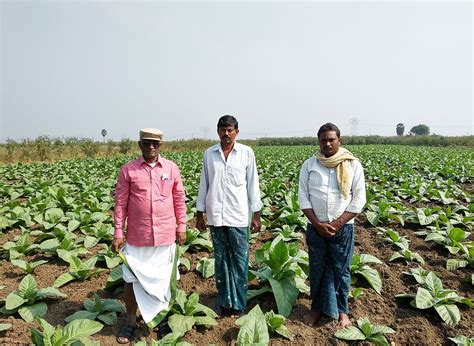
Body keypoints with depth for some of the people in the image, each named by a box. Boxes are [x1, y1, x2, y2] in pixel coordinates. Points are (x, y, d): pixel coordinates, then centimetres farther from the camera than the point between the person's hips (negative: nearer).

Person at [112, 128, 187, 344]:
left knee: (163, 278, 14)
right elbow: (120, 203, -1)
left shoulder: (171, 168, 1)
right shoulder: (128, 170, -3)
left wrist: (182, 227, 6)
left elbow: (179, 200, 6)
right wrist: (118, 233, -3)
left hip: (165, 236, 1)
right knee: (132, 278, 10)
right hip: (136, 236, -1)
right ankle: (130, 320, 31)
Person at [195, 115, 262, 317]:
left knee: (239, 261, 5)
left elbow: (252, 185, 1)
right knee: (220, 260, 12)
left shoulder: (247, 153, -2)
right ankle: (224, 301, 26)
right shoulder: (209, 154, 5)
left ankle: (238, 304, 20)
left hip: (239, 216, -2)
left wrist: (256, 214, -1)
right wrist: (199, 214, 9)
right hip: (216, 216, 2)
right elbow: (204, 185, 9)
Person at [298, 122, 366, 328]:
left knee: (341, 270, 11)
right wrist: (317, 223, -11)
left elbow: (358, 199, -5)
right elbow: (303, 197, -2)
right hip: (316, 227, 1)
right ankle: (317, 307, 33)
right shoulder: (309, 165, -1)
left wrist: (338, 223, -12)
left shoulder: (353, 165, -4)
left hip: (343, 227, -1)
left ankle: (342, 310, 32)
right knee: (317, 269, 14)